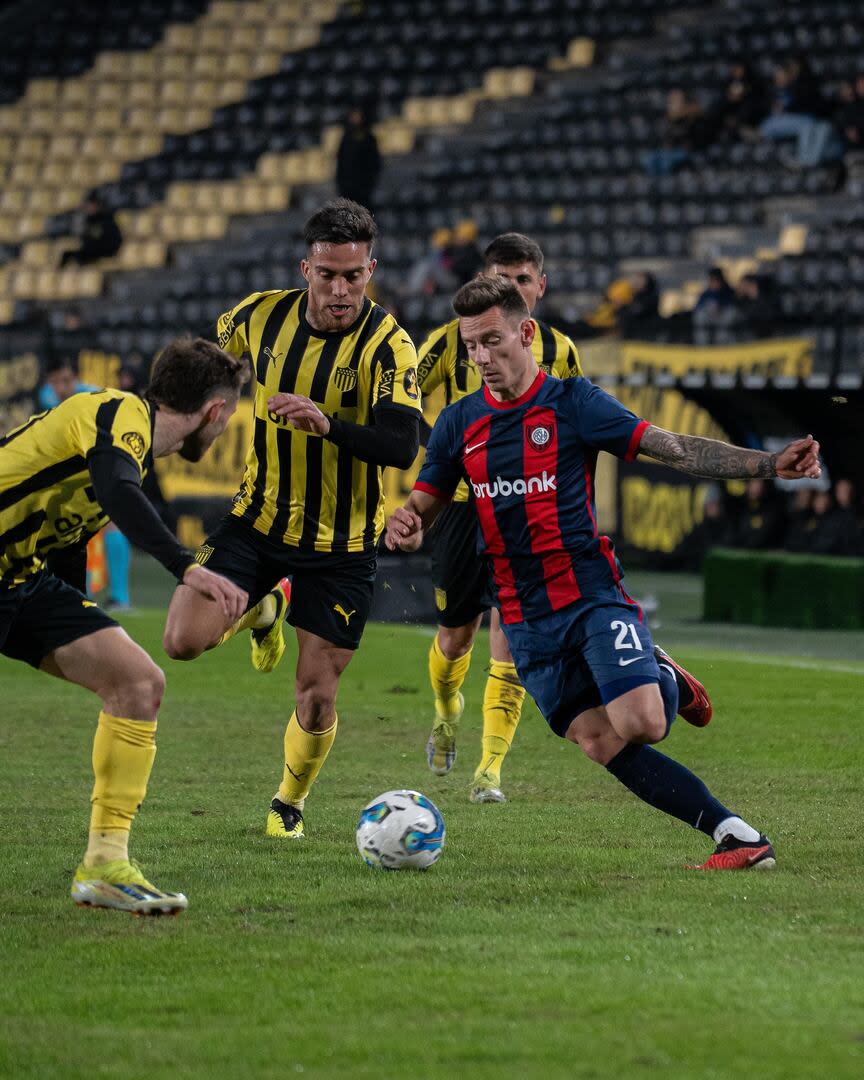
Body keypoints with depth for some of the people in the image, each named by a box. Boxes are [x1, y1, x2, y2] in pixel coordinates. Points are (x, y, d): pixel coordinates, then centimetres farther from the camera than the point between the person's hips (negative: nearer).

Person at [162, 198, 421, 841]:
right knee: (185, 641, -14)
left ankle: (291, 801, 30)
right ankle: (265, 610, 20)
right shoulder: (262, 316, -7)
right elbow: (214, 353, 17)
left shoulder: (387, 345, -18)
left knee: (317, 698, -1)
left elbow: (403, 447, -29)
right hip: (259, 518, 3)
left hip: (342, 545, -3)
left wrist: (327, 424, -43)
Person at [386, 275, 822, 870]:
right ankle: (732, 832, 0)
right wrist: (406, 527, -13)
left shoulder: (573, 402, -4)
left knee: (641, 724, -24)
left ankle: (667, 682, 11)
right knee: (601, 746, -8)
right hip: (525, 616, 4)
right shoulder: (458, 424, 8)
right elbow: (423, 505, 13)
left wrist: (770, 463, -19)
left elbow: (676, 449, -8)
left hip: (593, 593, -3)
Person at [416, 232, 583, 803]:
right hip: (463, 503, 0)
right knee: (455, 636, 10)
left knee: (511, 636, -12)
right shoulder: (454, 340, -4)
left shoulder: (559, 350, 2)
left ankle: (490, 771, -7)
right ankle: (447, 709, 45)